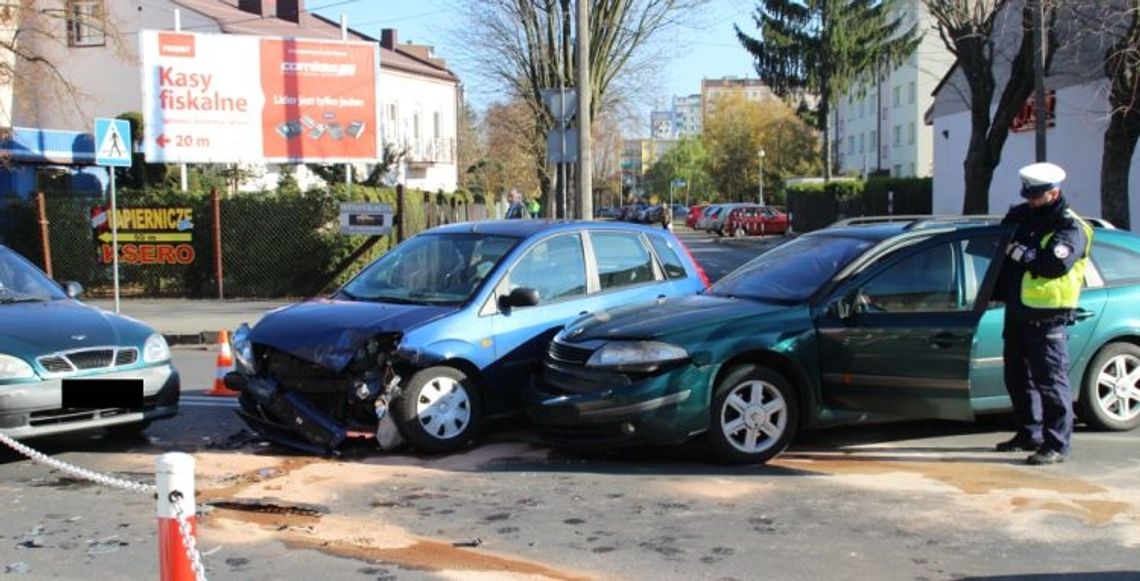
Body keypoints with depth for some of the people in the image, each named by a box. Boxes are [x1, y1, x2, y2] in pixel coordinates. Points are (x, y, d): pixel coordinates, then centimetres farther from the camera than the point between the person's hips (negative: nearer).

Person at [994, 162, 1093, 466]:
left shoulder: (1070, 228, -11)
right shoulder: (1025, 216, 14)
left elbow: (1054, 264, -27)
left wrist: (1019, 252, -19)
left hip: (1046, 318, -9)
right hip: (1017, 312, 9)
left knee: (1050, 380, -7)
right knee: (1018, 377, 16)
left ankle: (1057, 445, -3)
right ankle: (1029, 434, 29)